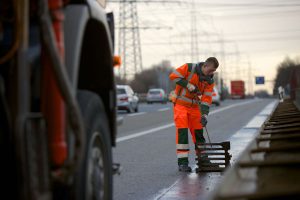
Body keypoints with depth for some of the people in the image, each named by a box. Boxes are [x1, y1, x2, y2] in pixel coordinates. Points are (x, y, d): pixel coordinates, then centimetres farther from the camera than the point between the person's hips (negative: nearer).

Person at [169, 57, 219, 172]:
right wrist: (188, 85, -20)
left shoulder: (210, 80, -2)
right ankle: (182, 163, -10)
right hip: (180, 104, -5)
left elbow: (206, 99, -6)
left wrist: (204, 115, -18)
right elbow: (173, 76, -16)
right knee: (182, 132, -12)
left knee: (198, 132, 8)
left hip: (194, 106, 5)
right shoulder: (189, 68, -15)